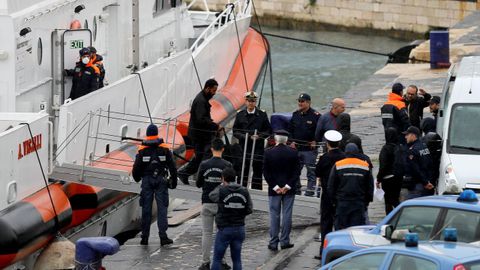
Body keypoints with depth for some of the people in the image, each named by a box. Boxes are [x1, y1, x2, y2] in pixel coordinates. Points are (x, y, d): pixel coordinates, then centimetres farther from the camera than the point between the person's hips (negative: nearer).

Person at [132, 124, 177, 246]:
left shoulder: (142, 150, -1)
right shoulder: (164, 149, -1)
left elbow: (136, 168, 0)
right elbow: (172, 166, -1)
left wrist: (137, 178, 20)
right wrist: (173, 181, 9)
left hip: (147, 181, 1)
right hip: (161, 181, 0)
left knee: (146, 209, 6)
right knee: (162, 208, 0)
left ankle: (145, 237, 7)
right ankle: (163, 237, -7)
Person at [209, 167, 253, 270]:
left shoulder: (221, 191, -15)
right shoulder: (244, 191, -3)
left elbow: (211, 195, 6)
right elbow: (249, 210, 3)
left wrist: (222, 185, 18)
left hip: (225, 229, -4)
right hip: (239, 229, 4)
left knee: (217, 259, 5)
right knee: (237, 259, 11)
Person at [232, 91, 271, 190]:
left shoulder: (262, 115, 3)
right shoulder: (240, 115, 7)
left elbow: (268, 131, 4)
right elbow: (235, 131, 6)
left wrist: (259, 136, -13)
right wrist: (243, 136, -12)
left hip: (258, 148, -1)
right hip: (243, 147, 1)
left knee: (257, 172, 3)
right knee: (242, 173, 3)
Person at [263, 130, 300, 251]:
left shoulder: (268, 153, -6)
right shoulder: (293, 152, -4)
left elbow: (266, 172, -7)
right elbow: (296, 171, -6)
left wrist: (275, 187, -6)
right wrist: (288, 186, -7)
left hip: (274, 190, 0)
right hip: (289, 189, 0)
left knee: (274, 216, 5)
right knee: (287, 215, 7)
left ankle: (273, 243, 4)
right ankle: (284, 241, 8)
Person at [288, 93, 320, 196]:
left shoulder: (315, 115, -6)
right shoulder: (295, 114, 11)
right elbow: (290, 129, 19)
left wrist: (315, 142, -10)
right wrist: (292, 141, 7)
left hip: (310, 149, -5)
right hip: (296, 148, 6)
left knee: (311, 172, -3)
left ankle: (310, 191, 0)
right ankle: (296, 189, 19)